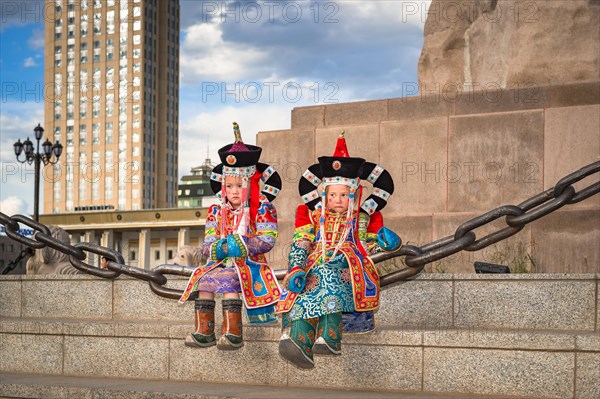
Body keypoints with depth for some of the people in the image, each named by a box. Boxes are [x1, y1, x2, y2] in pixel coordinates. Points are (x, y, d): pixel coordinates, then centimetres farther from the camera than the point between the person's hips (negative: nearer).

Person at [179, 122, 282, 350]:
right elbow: (207, 246, 8)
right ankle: (204, 331, -14)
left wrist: (241, 245, -22)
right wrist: (217, 249, -14)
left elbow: (267, 241, -12)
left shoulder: (262, 210, -2)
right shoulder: (217, 213, 12)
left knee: (229, 280, -32)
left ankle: (233, 333, -31)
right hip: (222, 263, 6)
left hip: (249, 264, -6)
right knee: (203, 279, -19)